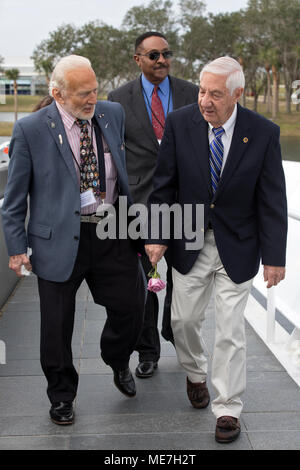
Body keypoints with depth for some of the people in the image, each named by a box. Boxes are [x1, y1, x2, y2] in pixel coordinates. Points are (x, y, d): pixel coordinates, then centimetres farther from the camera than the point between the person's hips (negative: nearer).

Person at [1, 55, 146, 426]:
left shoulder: (113, 114, 3)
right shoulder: (30, 130, -9)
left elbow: (127, 169, 15)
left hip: (112, 232, 3)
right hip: (60, 239, -3)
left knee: (131, 305, 7)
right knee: (57, 325, 7)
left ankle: (117, 361, 40)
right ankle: (61, 395, 31)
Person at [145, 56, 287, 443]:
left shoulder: (263, 133, -13)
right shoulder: (179, 123, -10)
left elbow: (272, 200, -9)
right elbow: (163, 184, -2)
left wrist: (274, 256, -9)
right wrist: (156, 235, -6)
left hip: (237, 248, -2)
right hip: (190, 244, 2)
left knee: (230, 331, 3)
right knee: (183, 319, 14)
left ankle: (228, 408, 21)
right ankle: (195, 373, 45)